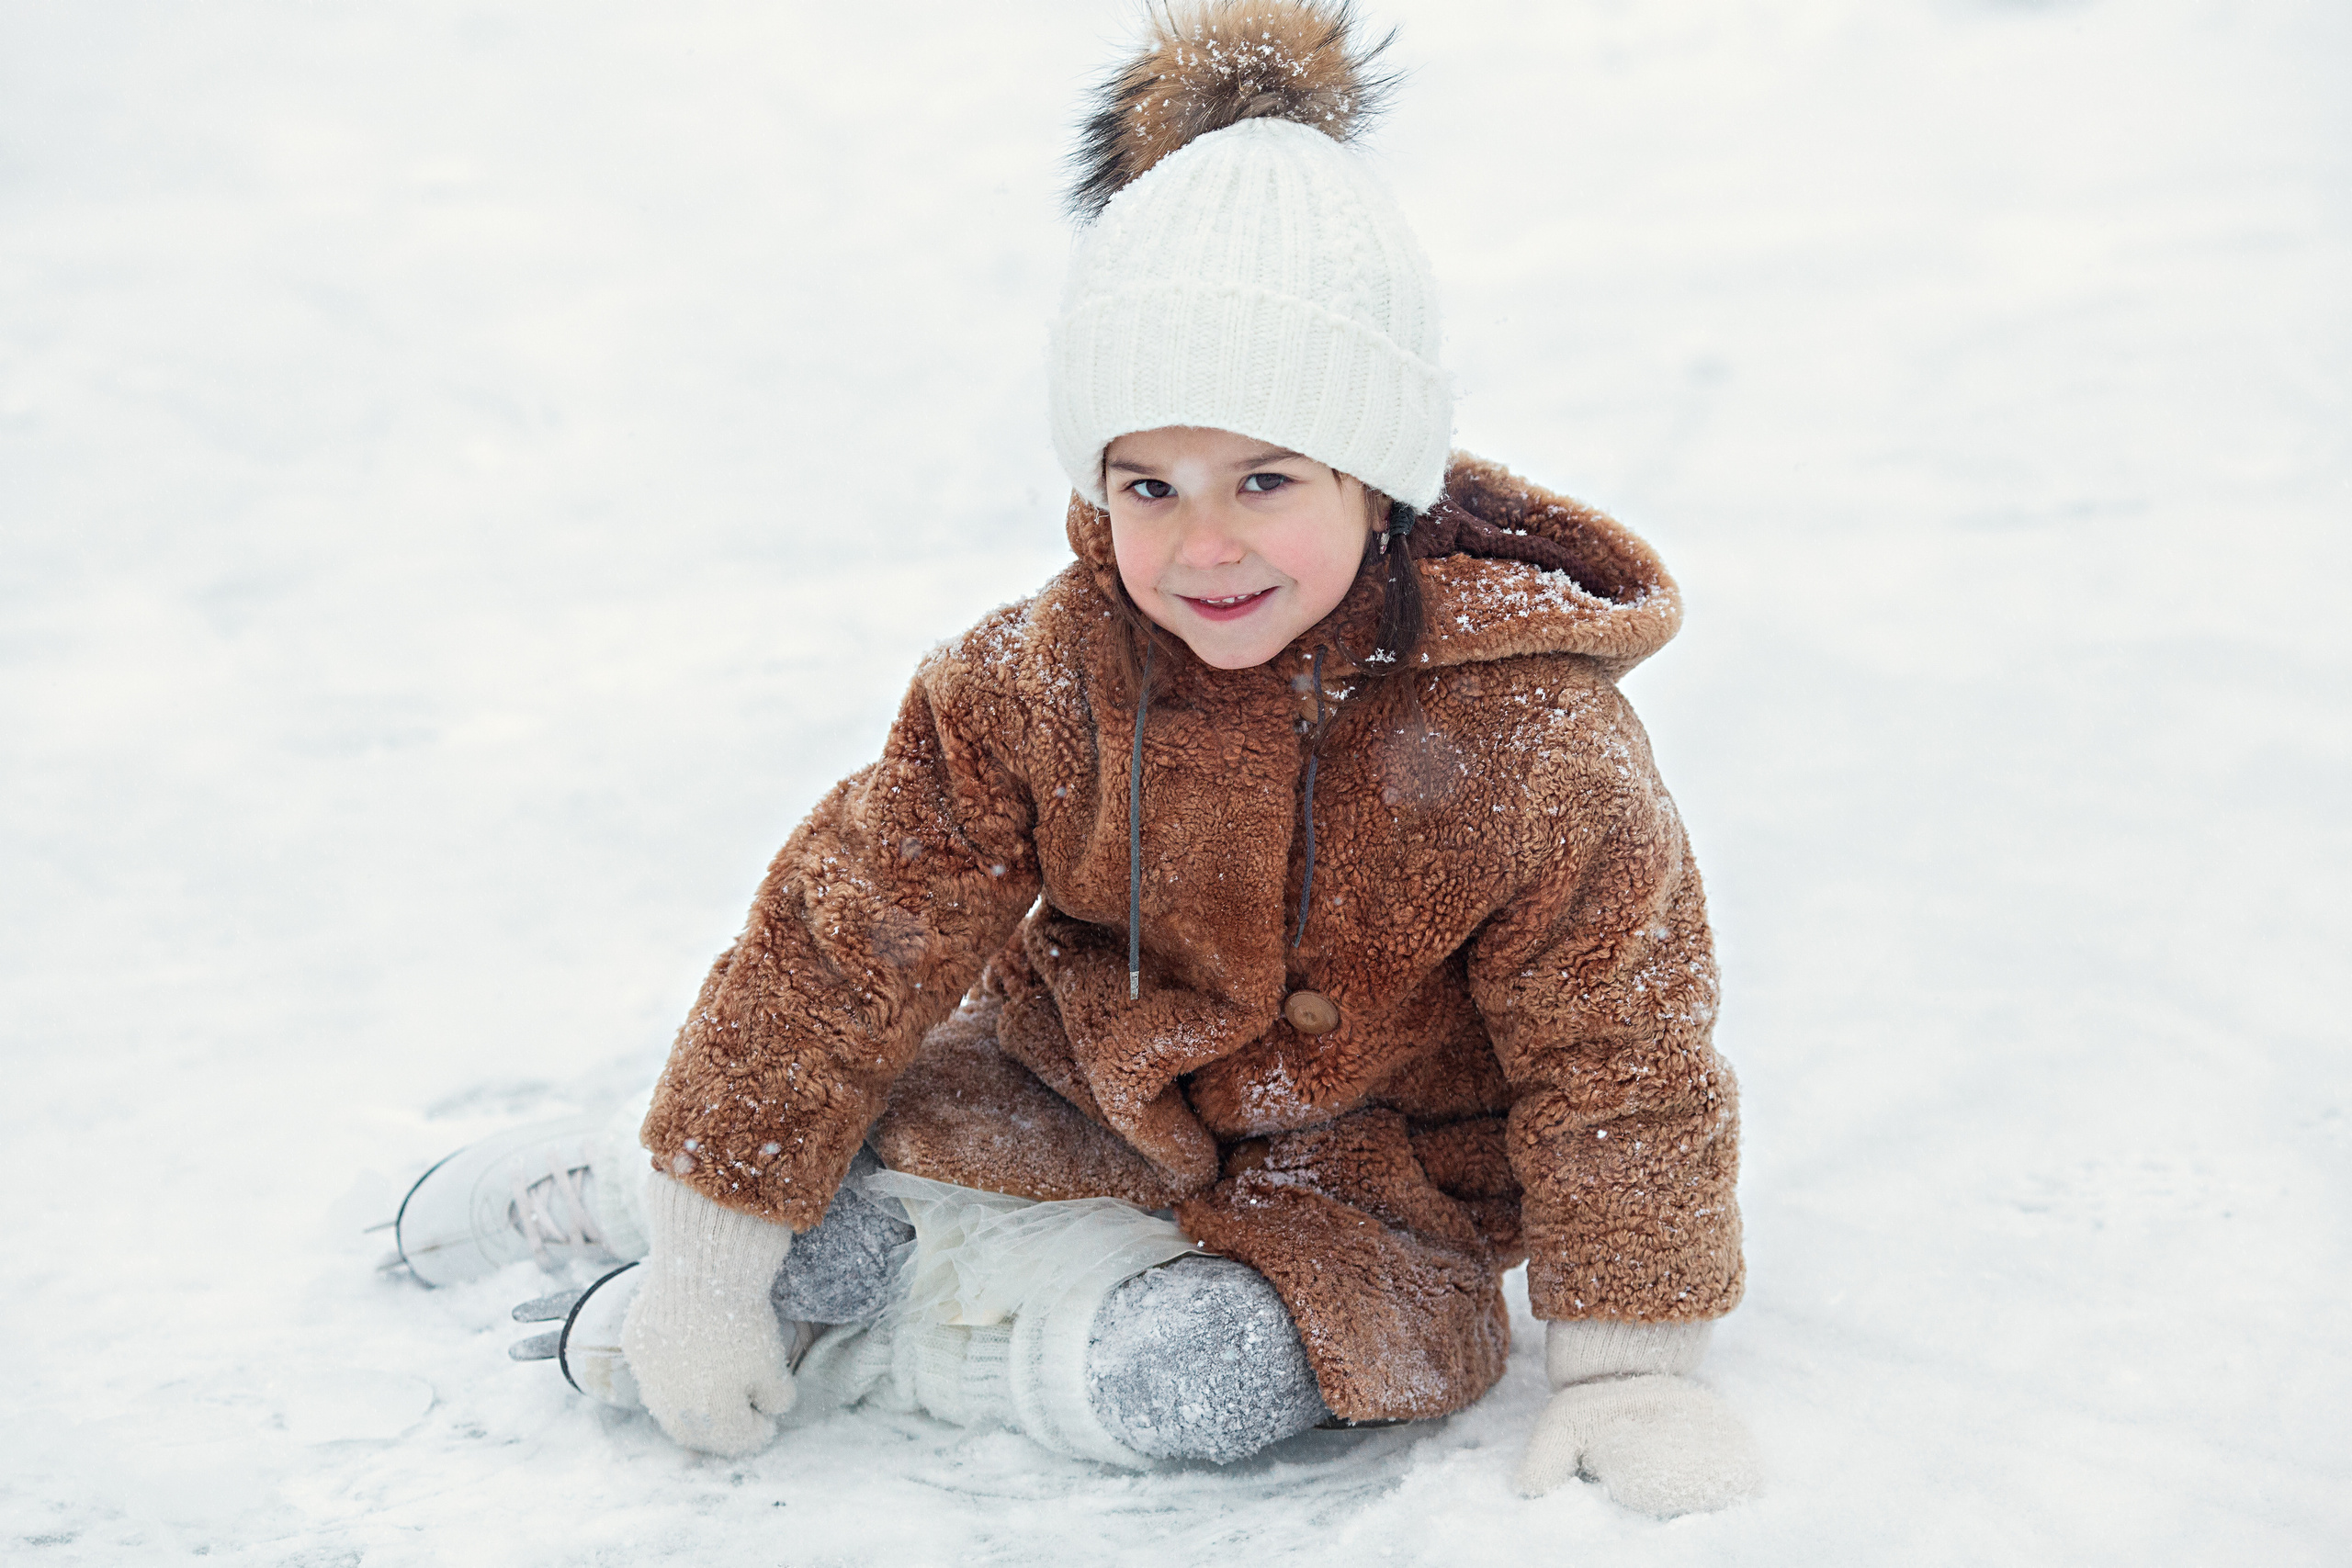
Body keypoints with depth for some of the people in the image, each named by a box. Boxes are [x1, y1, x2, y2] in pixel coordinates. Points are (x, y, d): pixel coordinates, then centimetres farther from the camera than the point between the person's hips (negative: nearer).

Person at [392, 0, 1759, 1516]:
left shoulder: (1534, 744, -25)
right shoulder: (1036, 681, -17)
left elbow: (1616, 1062, -15)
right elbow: (846, 948, -12)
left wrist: (1633, 1366, -14)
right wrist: (711, 1248, -10)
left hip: (1362, 1174, -2)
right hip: (1078, 1094, 2)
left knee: (1188, 1376, -31)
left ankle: (847, 1350, -10)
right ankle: (629, 1189, 13)